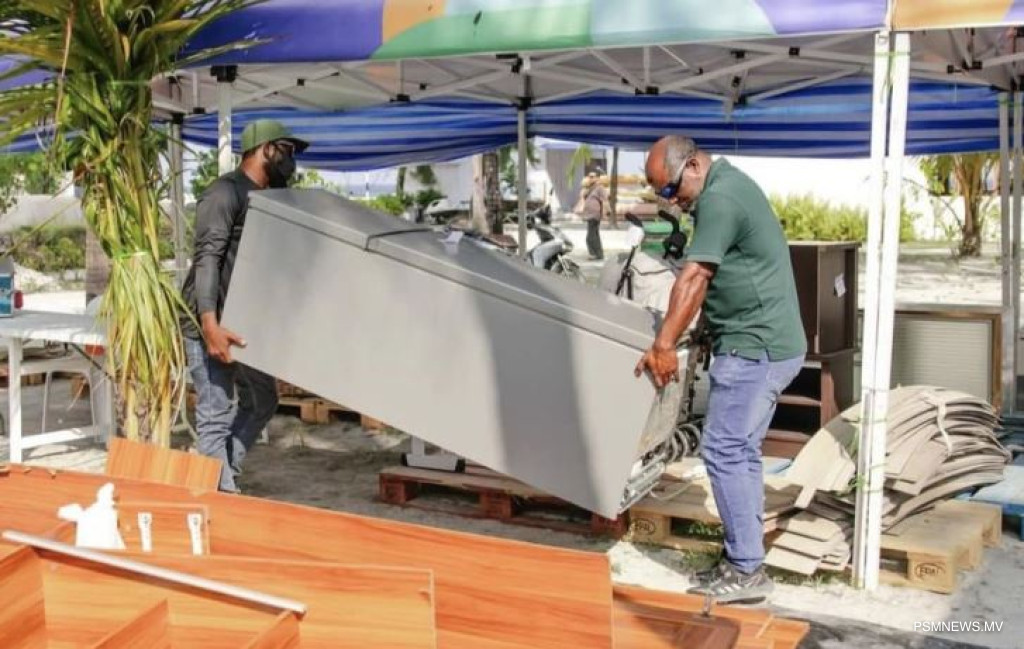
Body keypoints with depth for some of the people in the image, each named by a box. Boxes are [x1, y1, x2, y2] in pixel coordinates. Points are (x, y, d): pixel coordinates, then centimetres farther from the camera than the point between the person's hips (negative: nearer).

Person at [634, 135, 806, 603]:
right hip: (765, 344, 11)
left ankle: (747, 570, -1)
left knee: (724, 451, -8)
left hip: (754, 347, -11)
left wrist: (664, 345, -23)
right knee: (741, 452, 13)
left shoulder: (720, 198, -16)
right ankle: (742, 559, 20)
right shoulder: (728, 186, 17)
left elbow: (694, 276, -22)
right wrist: (709, 335, 20)